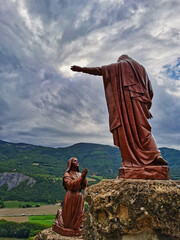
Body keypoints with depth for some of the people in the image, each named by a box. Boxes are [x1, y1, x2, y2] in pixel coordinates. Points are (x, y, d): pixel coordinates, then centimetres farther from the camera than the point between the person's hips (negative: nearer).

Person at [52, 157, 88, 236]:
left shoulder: (79, 174, 10)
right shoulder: (67, 174, -4)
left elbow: (84, 186, 4)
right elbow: (70, 184, -19)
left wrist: (84, 177, -13)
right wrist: (81, 177, -21)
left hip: (79, 197, 5)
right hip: (71, 197, -5)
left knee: (78, 216, 8)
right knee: (69, 216, 5)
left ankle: (77, 229, 34)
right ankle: (60, 214, 35)